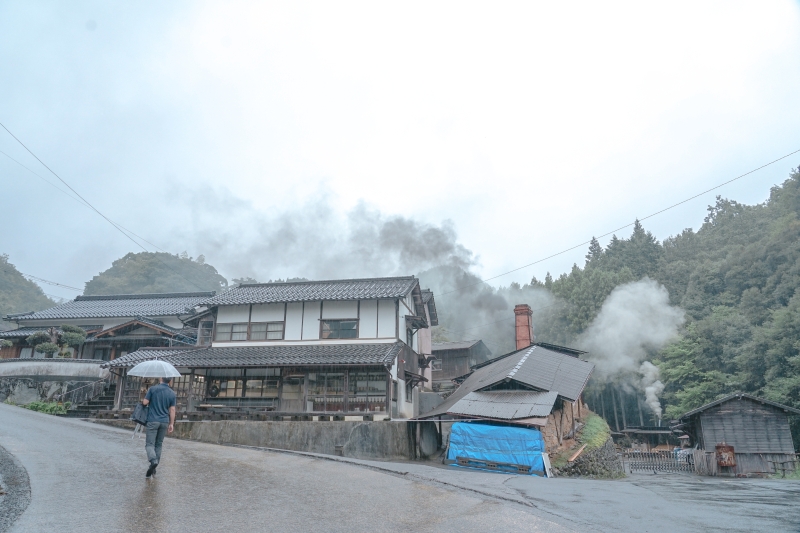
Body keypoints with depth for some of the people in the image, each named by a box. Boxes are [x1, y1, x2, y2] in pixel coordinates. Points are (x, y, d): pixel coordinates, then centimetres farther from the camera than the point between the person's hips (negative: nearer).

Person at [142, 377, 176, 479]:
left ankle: (153, 461, -28)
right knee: (159, 444, 13)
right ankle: (154, 469, 16)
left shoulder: (153, 389, -6)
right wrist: (171, 424, 7)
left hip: (153, 421, -3)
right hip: (165, 422, 3)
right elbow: (172, 410, 1)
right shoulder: (172, 393, 2)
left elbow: (145, 402, -5)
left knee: (150, 444, -1)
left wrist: (142, 401, 19)